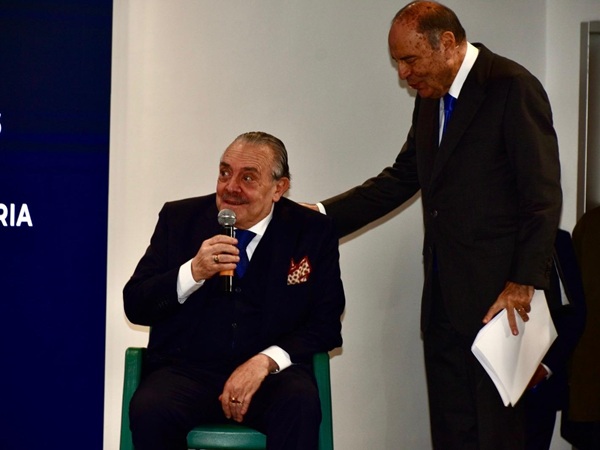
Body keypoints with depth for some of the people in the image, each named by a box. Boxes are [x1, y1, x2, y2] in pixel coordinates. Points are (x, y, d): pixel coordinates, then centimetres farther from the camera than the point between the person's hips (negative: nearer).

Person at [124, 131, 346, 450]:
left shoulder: (311, 231, 6)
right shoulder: (179, 218, 8)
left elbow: (326, 324, 2)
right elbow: (135, 306, 4)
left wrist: (266, 361, -16)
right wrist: (193, 272, -15)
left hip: (271, 375, 0)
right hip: (186, 372, 1)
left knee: (301, 403, -34)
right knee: (149, 409, -32)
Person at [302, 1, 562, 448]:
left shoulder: (512, 87, -10)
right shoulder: (430, 97, 15)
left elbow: (543, 195, -14)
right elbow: (402, 178, 19)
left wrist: (523, 283, -19)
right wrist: (324, 214, 8)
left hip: (496, 294, -8)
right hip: (444, 295, 8)